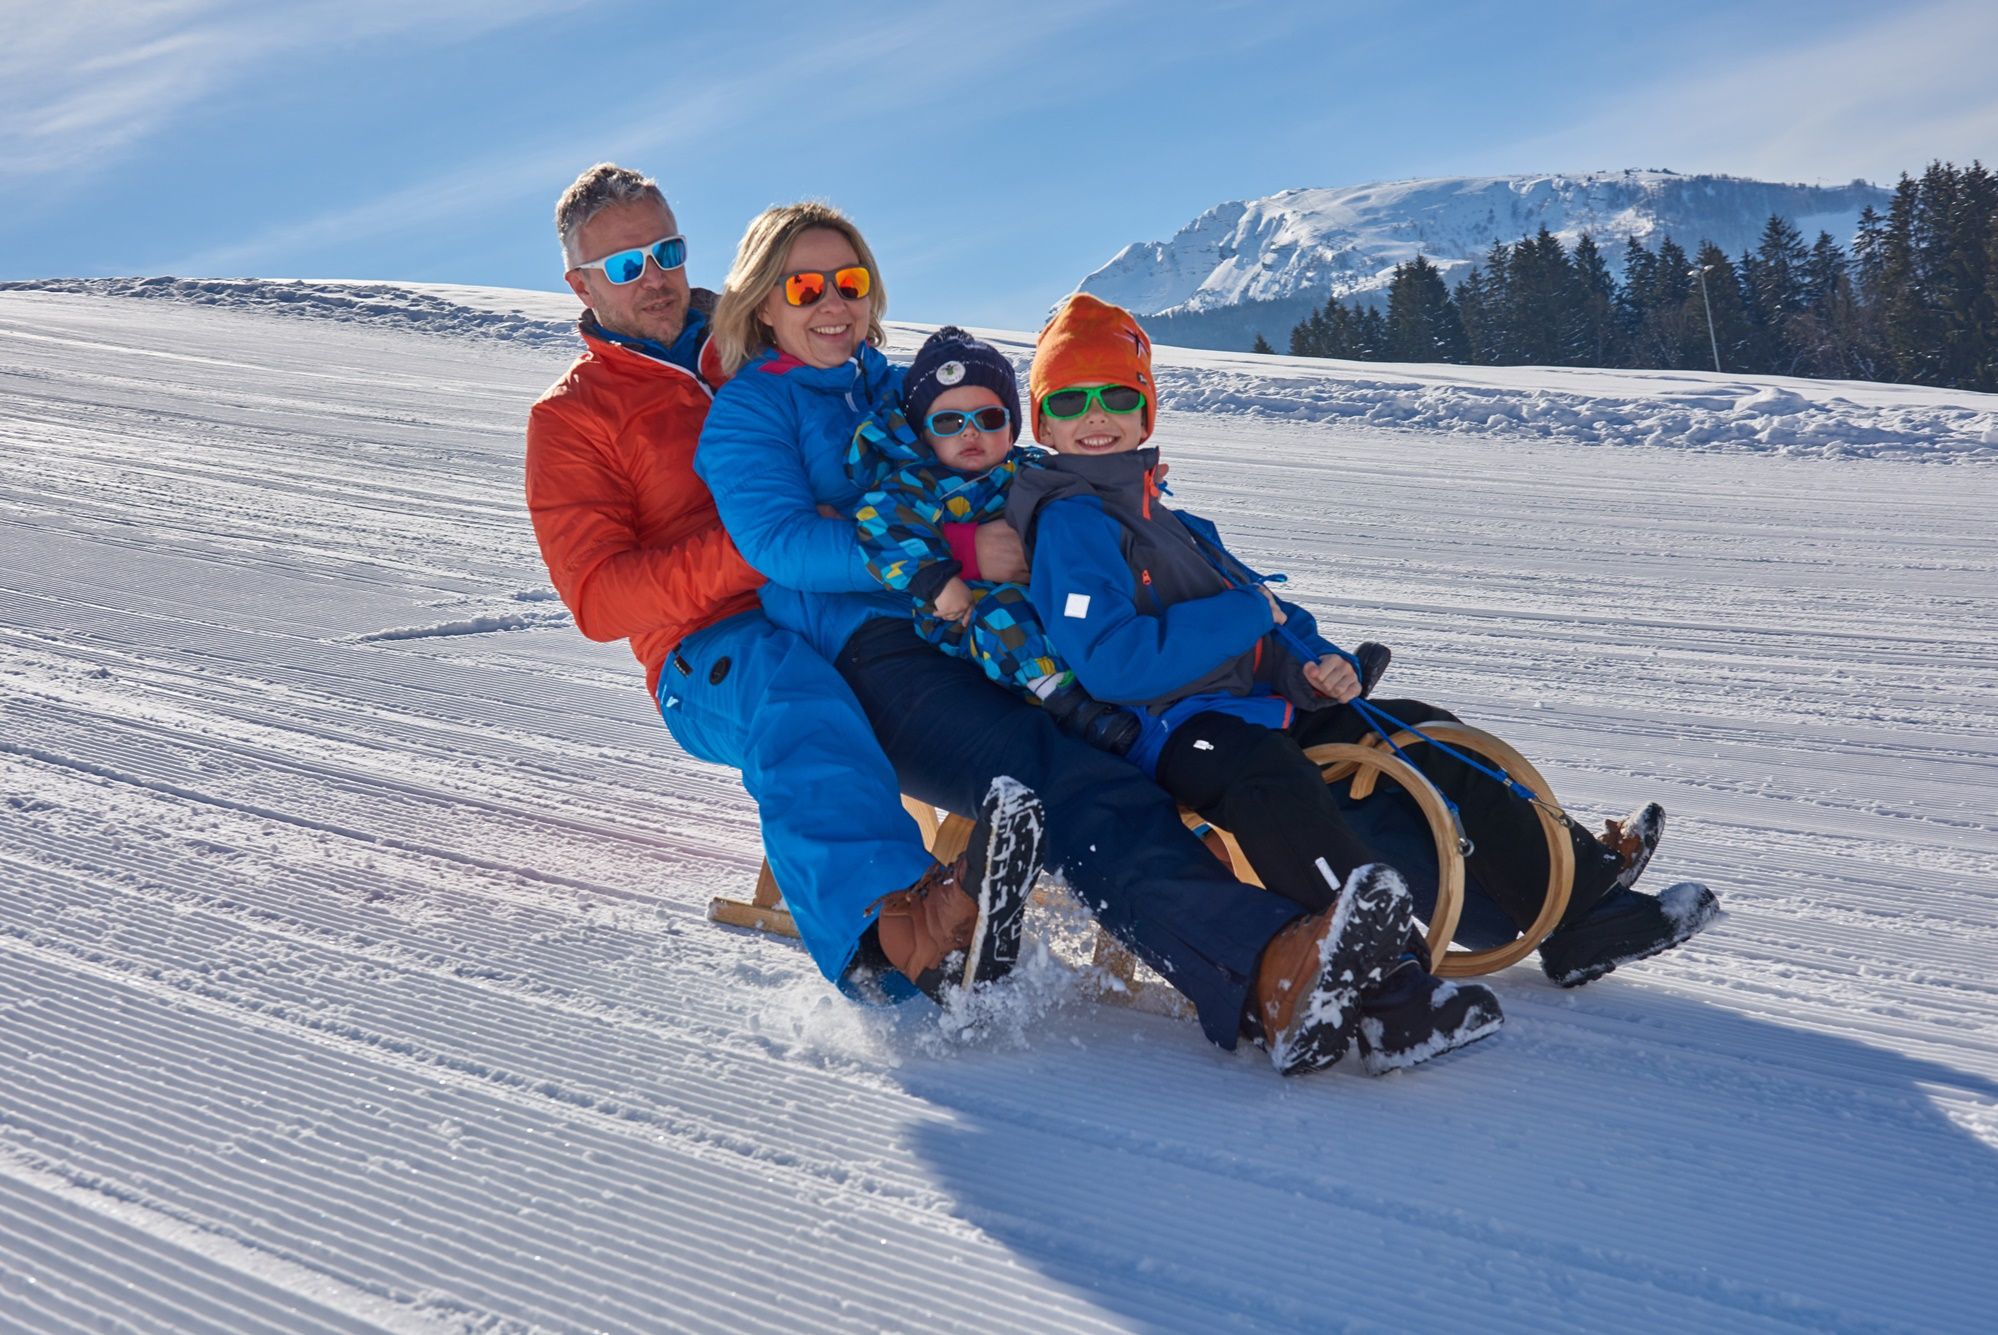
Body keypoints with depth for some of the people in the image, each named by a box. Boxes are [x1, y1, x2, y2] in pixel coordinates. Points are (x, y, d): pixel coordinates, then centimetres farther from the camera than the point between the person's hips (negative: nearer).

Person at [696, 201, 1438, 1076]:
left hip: (985, 637, 6)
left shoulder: (896, 388, 31)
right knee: (1072, 791, -35)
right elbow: (781, 543, -6)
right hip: (864, 659, -6)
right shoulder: (748, 410, 12)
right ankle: (1268, 972, -58)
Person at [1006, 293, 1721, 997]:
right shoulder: (1066, 522, -7)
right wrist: (1244, 615, -14)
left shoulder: (1167, 523, 24)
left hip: (1256, 706, 10)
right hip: (1170, 734, -10)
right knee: (1271, 782, -40)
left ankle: (1576, 900, 12)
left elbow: (1269, 615, 26)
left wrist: (1318, 663, 3)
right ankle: (1383, 979, -55)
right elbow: (1109, 663, -22)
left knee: (1423, 734, 8)